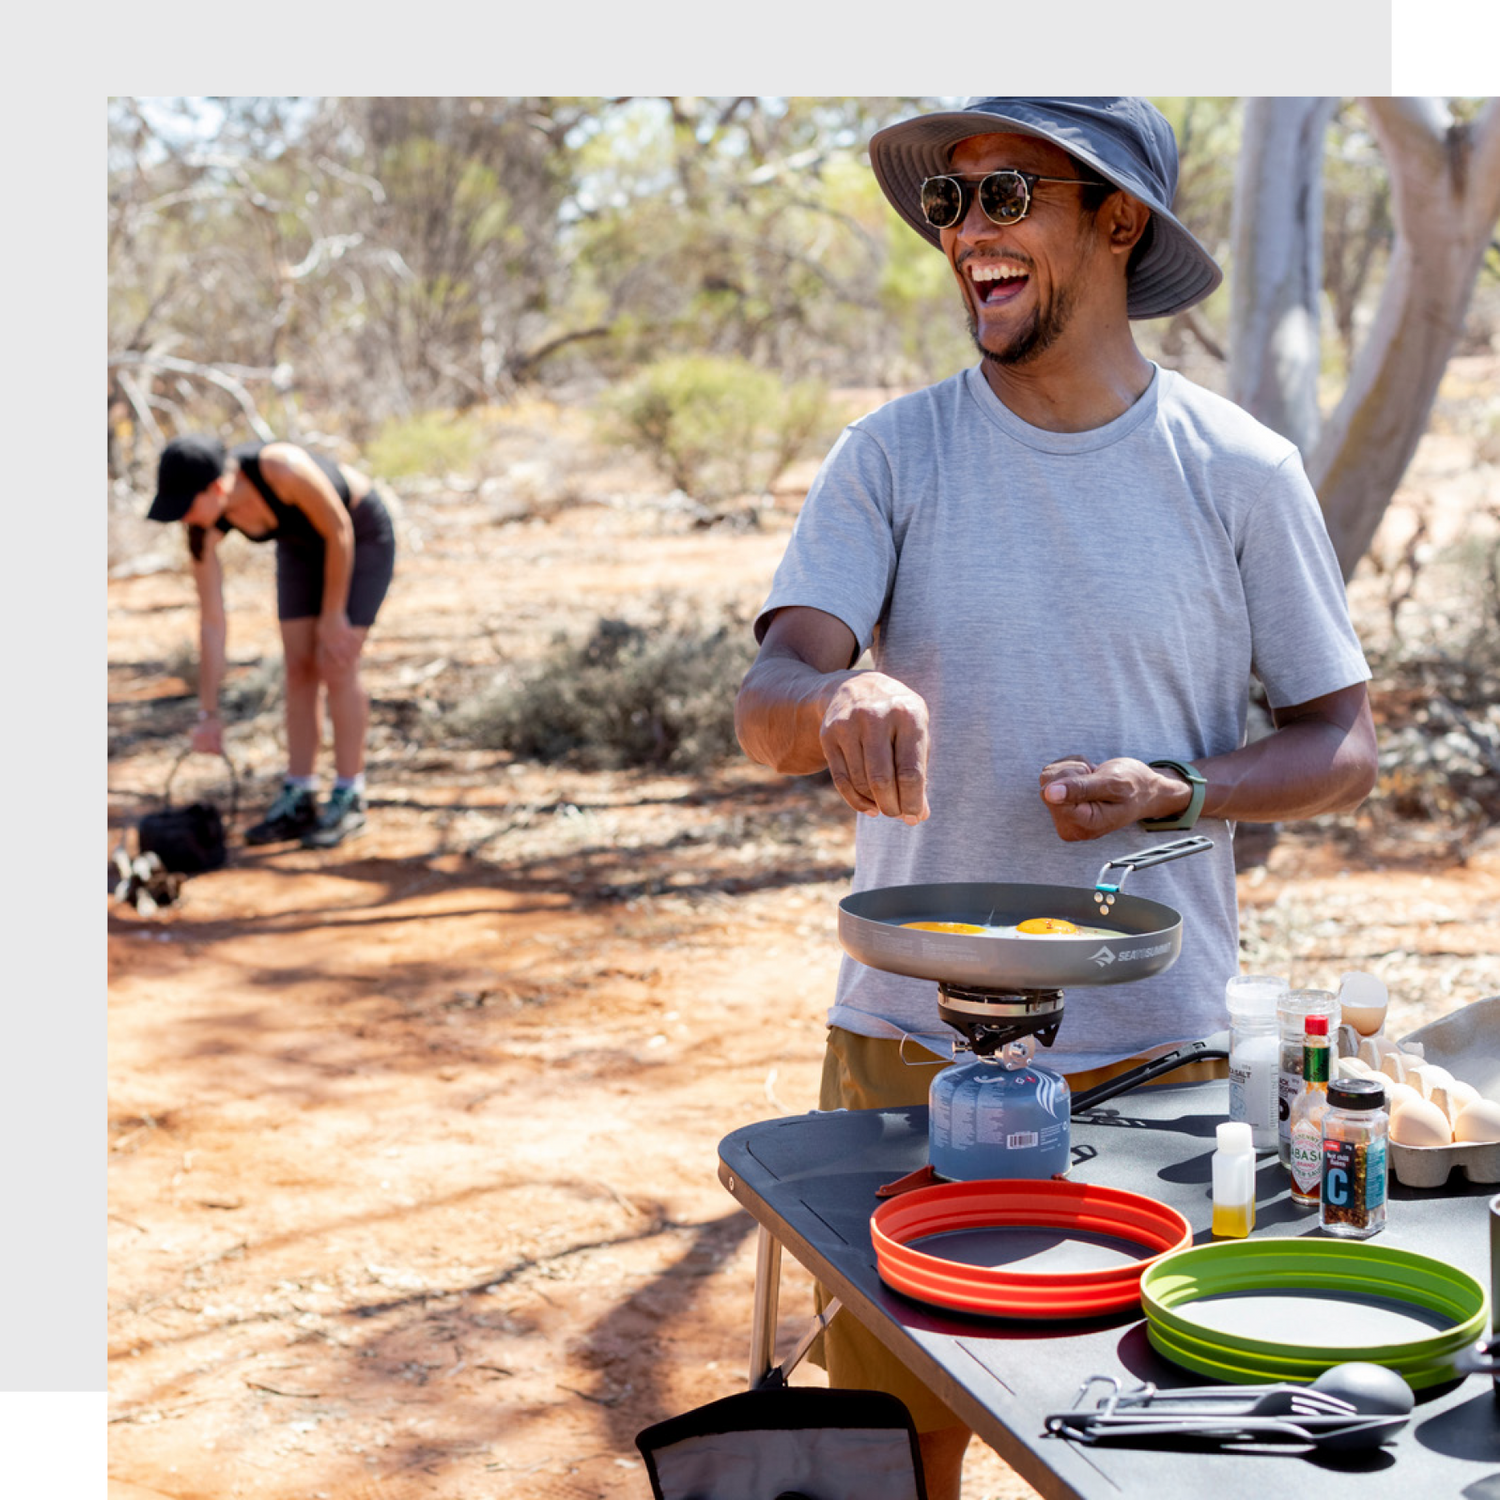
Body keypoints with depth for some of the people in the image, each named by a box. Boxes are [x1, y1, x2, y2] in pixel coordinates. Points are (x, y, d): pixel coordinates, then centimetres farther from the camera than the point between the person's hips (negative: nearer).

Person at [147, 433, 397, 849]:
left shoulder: (282, 468, -42)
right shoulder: (203, 527, -22)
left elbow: (339, 529, -26)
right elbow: (211, 622, -17)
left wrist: (333, 614, -17)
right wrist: (208, 714, -16)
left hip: (362, 534, -5)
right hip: (303, 542, 5)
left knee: (335, 666, -10)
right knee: (299, 666, 1)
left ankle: (348, 800, 1)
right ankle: (298, 802, 8)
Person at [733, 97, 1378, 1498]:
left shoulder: (1239, 471, -2)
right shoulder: (893, 455, -2)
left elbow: (1341, 747, 5)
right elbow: (766, 708, -13)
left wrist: (1177, 791, -15)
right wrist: (843, 696, -36)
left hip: (1161, 1056, 0)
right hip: (908, 1043, 1)